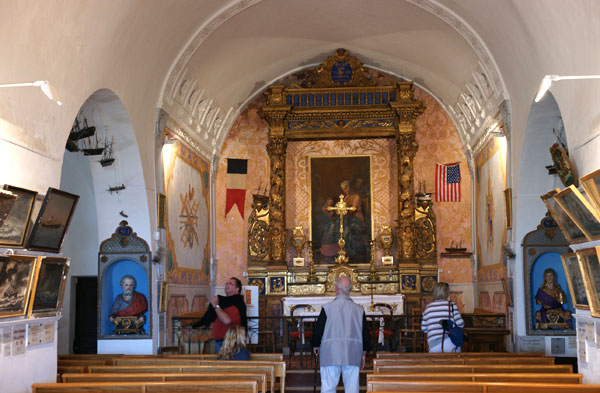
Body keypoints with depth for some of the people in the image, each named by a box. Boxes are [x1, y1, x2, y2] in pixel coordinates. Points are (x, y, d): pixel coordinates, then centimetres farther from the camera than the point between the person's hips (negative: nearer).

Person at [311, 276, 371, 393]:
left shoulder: (327, 307, -6)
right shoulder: (359, 310, 3)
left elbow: (317, 329, -2)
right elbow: (365, 334, 7)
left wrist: (315, 346, 16)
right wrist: (363, 354, 17)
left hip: (330, 354, -2)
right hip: (352, 355, 2)